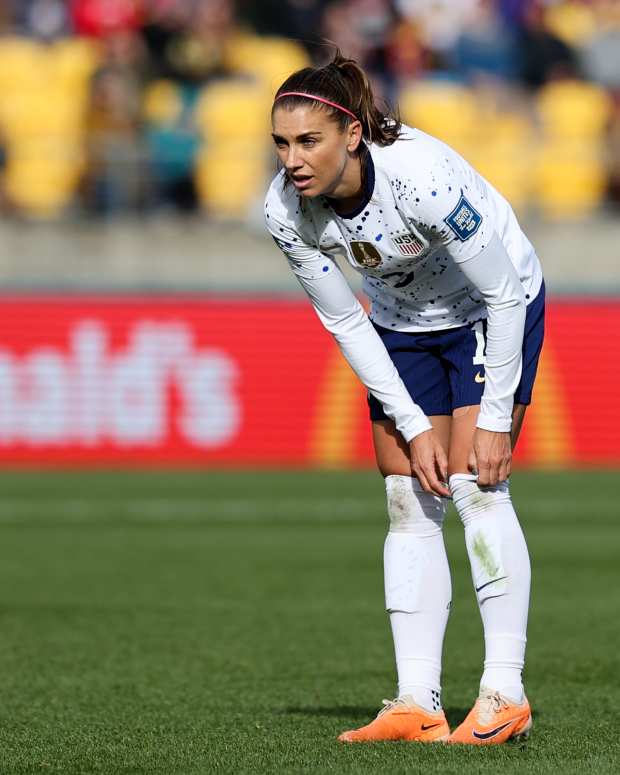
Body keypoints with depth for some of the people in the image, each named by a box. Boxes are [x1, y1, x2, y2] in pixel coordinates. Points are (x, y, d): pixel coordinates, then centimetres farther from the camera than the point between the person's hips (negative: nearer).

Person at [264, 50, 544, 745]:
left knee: (474, 483, -16)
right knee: (408, 505, -2)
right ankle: (417, 704, -2)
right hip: (402, 323, 5)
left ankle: (504, 694, -13)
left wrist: (495, 419, -21)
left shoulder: (425, 179, -37)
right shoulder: (285, 211, -21)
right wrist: (413, 427, -11)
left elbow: (503, 296, -25)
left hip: (494, 311, -5)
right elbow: (345, 324, -9)